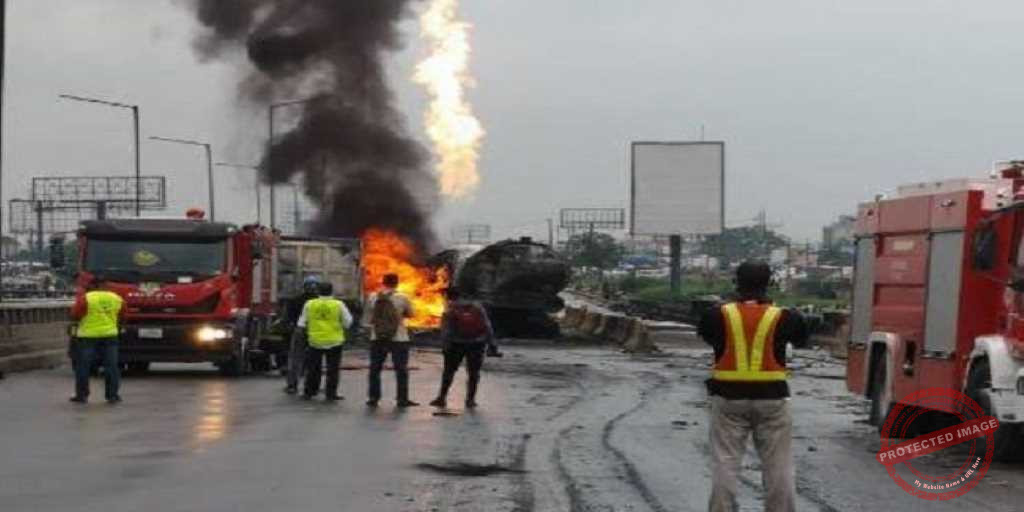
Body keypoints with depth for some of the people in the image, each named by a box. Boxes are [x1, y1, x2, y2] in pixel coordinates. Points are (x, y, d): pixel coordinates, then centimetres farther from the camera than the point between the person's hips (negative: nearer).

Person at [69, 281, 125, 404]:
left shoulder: (85, 298, -10)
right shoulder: (116, 298, 5)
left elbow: (75, 315, -8)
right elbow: (122, 316, 14)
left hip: (88, 336, -3)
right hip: (109, 335, 3)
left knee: (83, 366, 6)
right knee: (111, 366, 6)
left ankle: (82, 395, 8)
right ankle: (113, 395, 5)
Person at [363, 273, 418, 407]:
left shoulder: (373, 298, -3)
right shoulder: (402, 298, -10)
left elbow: (367, 319, 1)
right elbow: (410, 314, 5)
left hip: (377, 339, 2)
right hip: (398, 339, -2)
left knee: (375, 369, 12)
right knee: (401, 370, 7)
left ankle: (373, 398, 12)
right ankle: (402, 399, 7)